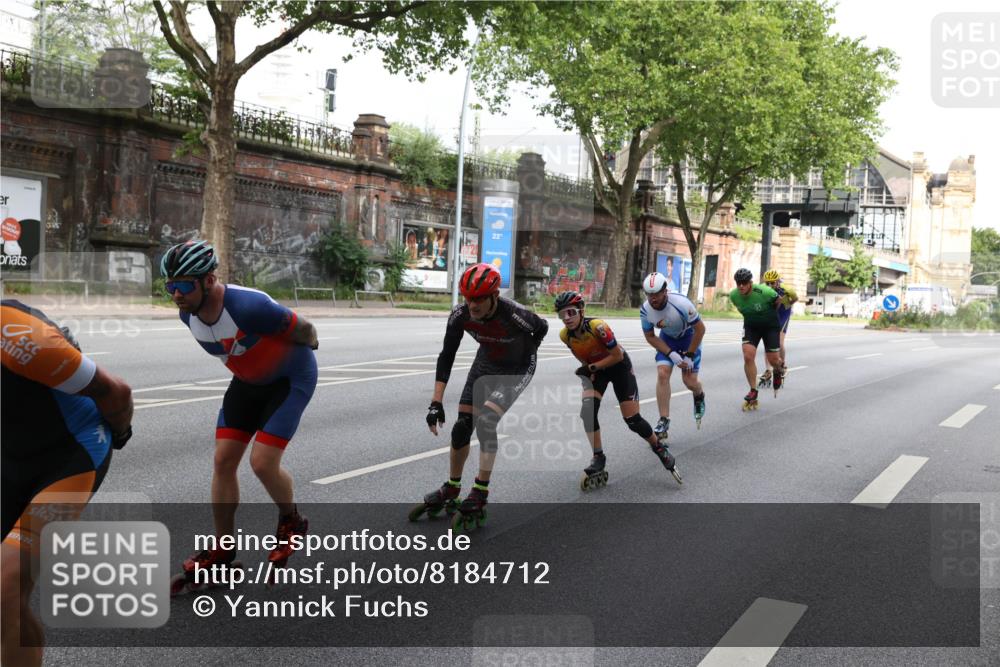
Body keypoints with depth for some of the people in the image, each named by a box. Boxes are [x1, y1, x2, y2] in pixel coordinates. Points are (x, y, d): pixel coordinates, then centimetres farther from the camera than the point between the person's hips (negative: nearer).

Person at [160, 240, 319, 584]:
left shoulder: (248, 307, -36)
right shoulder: (188, 314, -13)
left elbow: (305, 331, -20)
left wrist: (308, 347, 1)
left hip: (291, 378, -7)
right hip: (248, 379, 7)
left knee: (262, 462, -14)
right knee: (223, 460, 2)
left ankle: (292, 523, 16)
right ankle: (223, 548, 16)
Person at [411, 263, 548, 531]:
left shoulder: (515, 315, -36)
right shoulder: (460, 315, -24)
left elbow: (542, 328, -12)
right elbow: (446, 357, -17)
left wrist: (524, 355, -4)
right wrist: (436, 402, -20)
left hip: (517, 368, -5)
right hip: (485, 365, 5)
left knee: (486, 423, -21)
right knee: (462, 426, 2)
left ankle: (479, 498, -13)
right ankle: (451, 491, 20)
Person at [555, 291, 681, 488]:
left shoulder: (597, 327, -34)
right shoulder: (565, 335, -17)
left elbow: (617, 356, -26)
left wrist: (591, 367, -28)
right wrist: (588, 371, -10)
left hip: (619, 367, -4)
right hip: (595, 369, 4)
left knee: (633, 420, -7)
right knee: (587, 411, -19)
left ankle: (659, 449, 19)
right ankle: (598, 457, -3)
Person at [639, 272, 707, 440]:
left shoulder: (681, 303, -35)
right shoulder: (645, 310, -23)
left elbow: (700, 329, -22)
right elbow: (650, 337, -8)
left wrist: (689, 355, -16)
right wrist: (671, 354, -19)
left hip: (689, 337, -3)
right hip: (667, 339, 3)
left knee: (689, 380, -7)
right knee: (662, 374, -16)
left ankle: (699, 396, 32)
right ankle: (664, 421, -11)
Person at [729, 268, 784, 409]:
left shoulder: (764, 292, -30)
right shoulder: (734, 295, -17)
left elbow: (778, 300, -7)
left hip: (770, 326, -3)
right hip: (751, 326, 3)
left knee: (773, 360, -1)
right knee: (748, 356, -15)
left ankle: (778, 372, 38)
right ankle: (753, 392, -2)